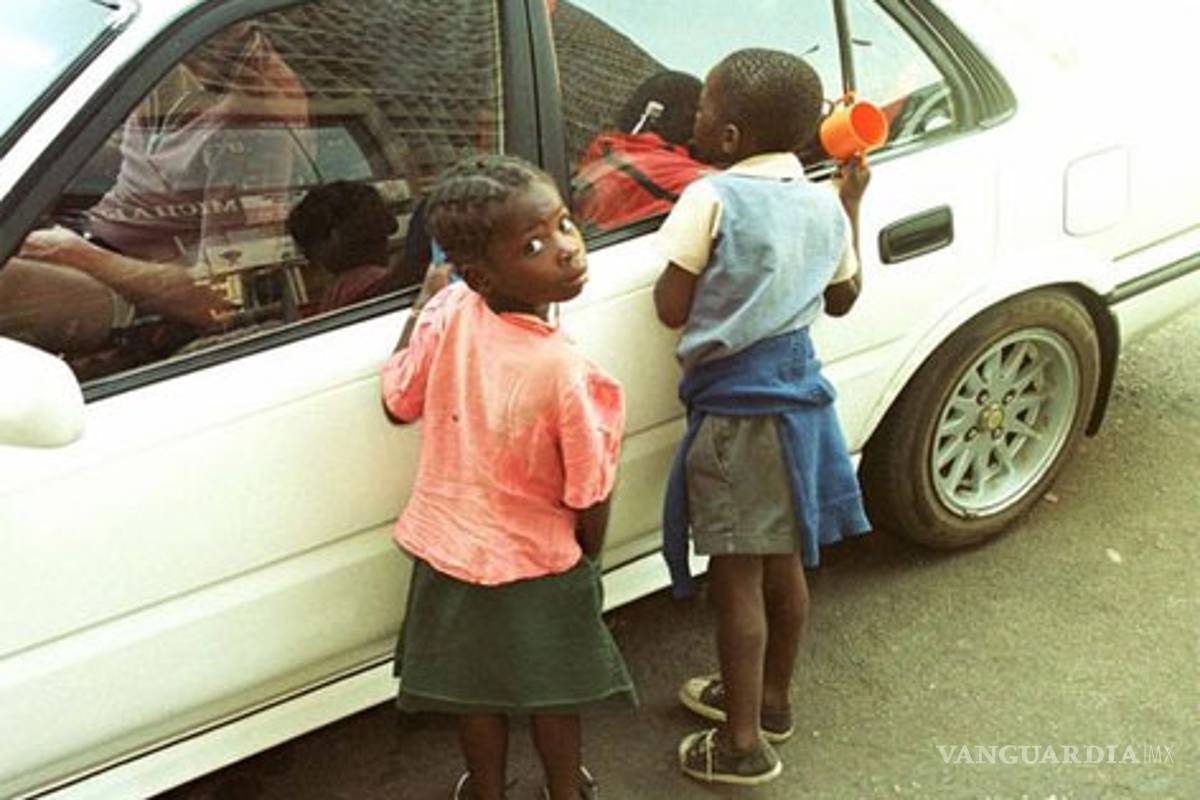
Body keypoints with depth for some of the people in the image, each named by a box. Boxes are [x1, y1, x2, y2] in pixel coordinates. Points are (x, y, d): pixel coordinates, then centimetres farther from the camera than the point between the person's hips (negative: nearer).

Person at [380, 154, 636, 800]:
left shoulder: (446, 313, -21)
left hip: (450, 547, 3)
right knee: (554, 693, 23)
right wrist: (590, 554, 4)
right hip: (538, 561, -3)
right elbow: (589, 494, -18)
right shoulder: (565, 373, -30)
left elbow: (399, 402, -3)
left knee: (478, 690, 25)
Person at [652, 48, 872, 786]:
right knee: (783, 560, 19)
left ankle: (743, 742, 10)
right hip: (797, 392, 7)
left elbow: (672, 309, -13)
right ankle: (772, 698, 36)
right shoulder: (823, 203, 4)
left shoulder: (712, 200, -15)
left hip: (735, 410, -7)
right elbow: (842, 297, 19)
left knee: (737, 575, 2)